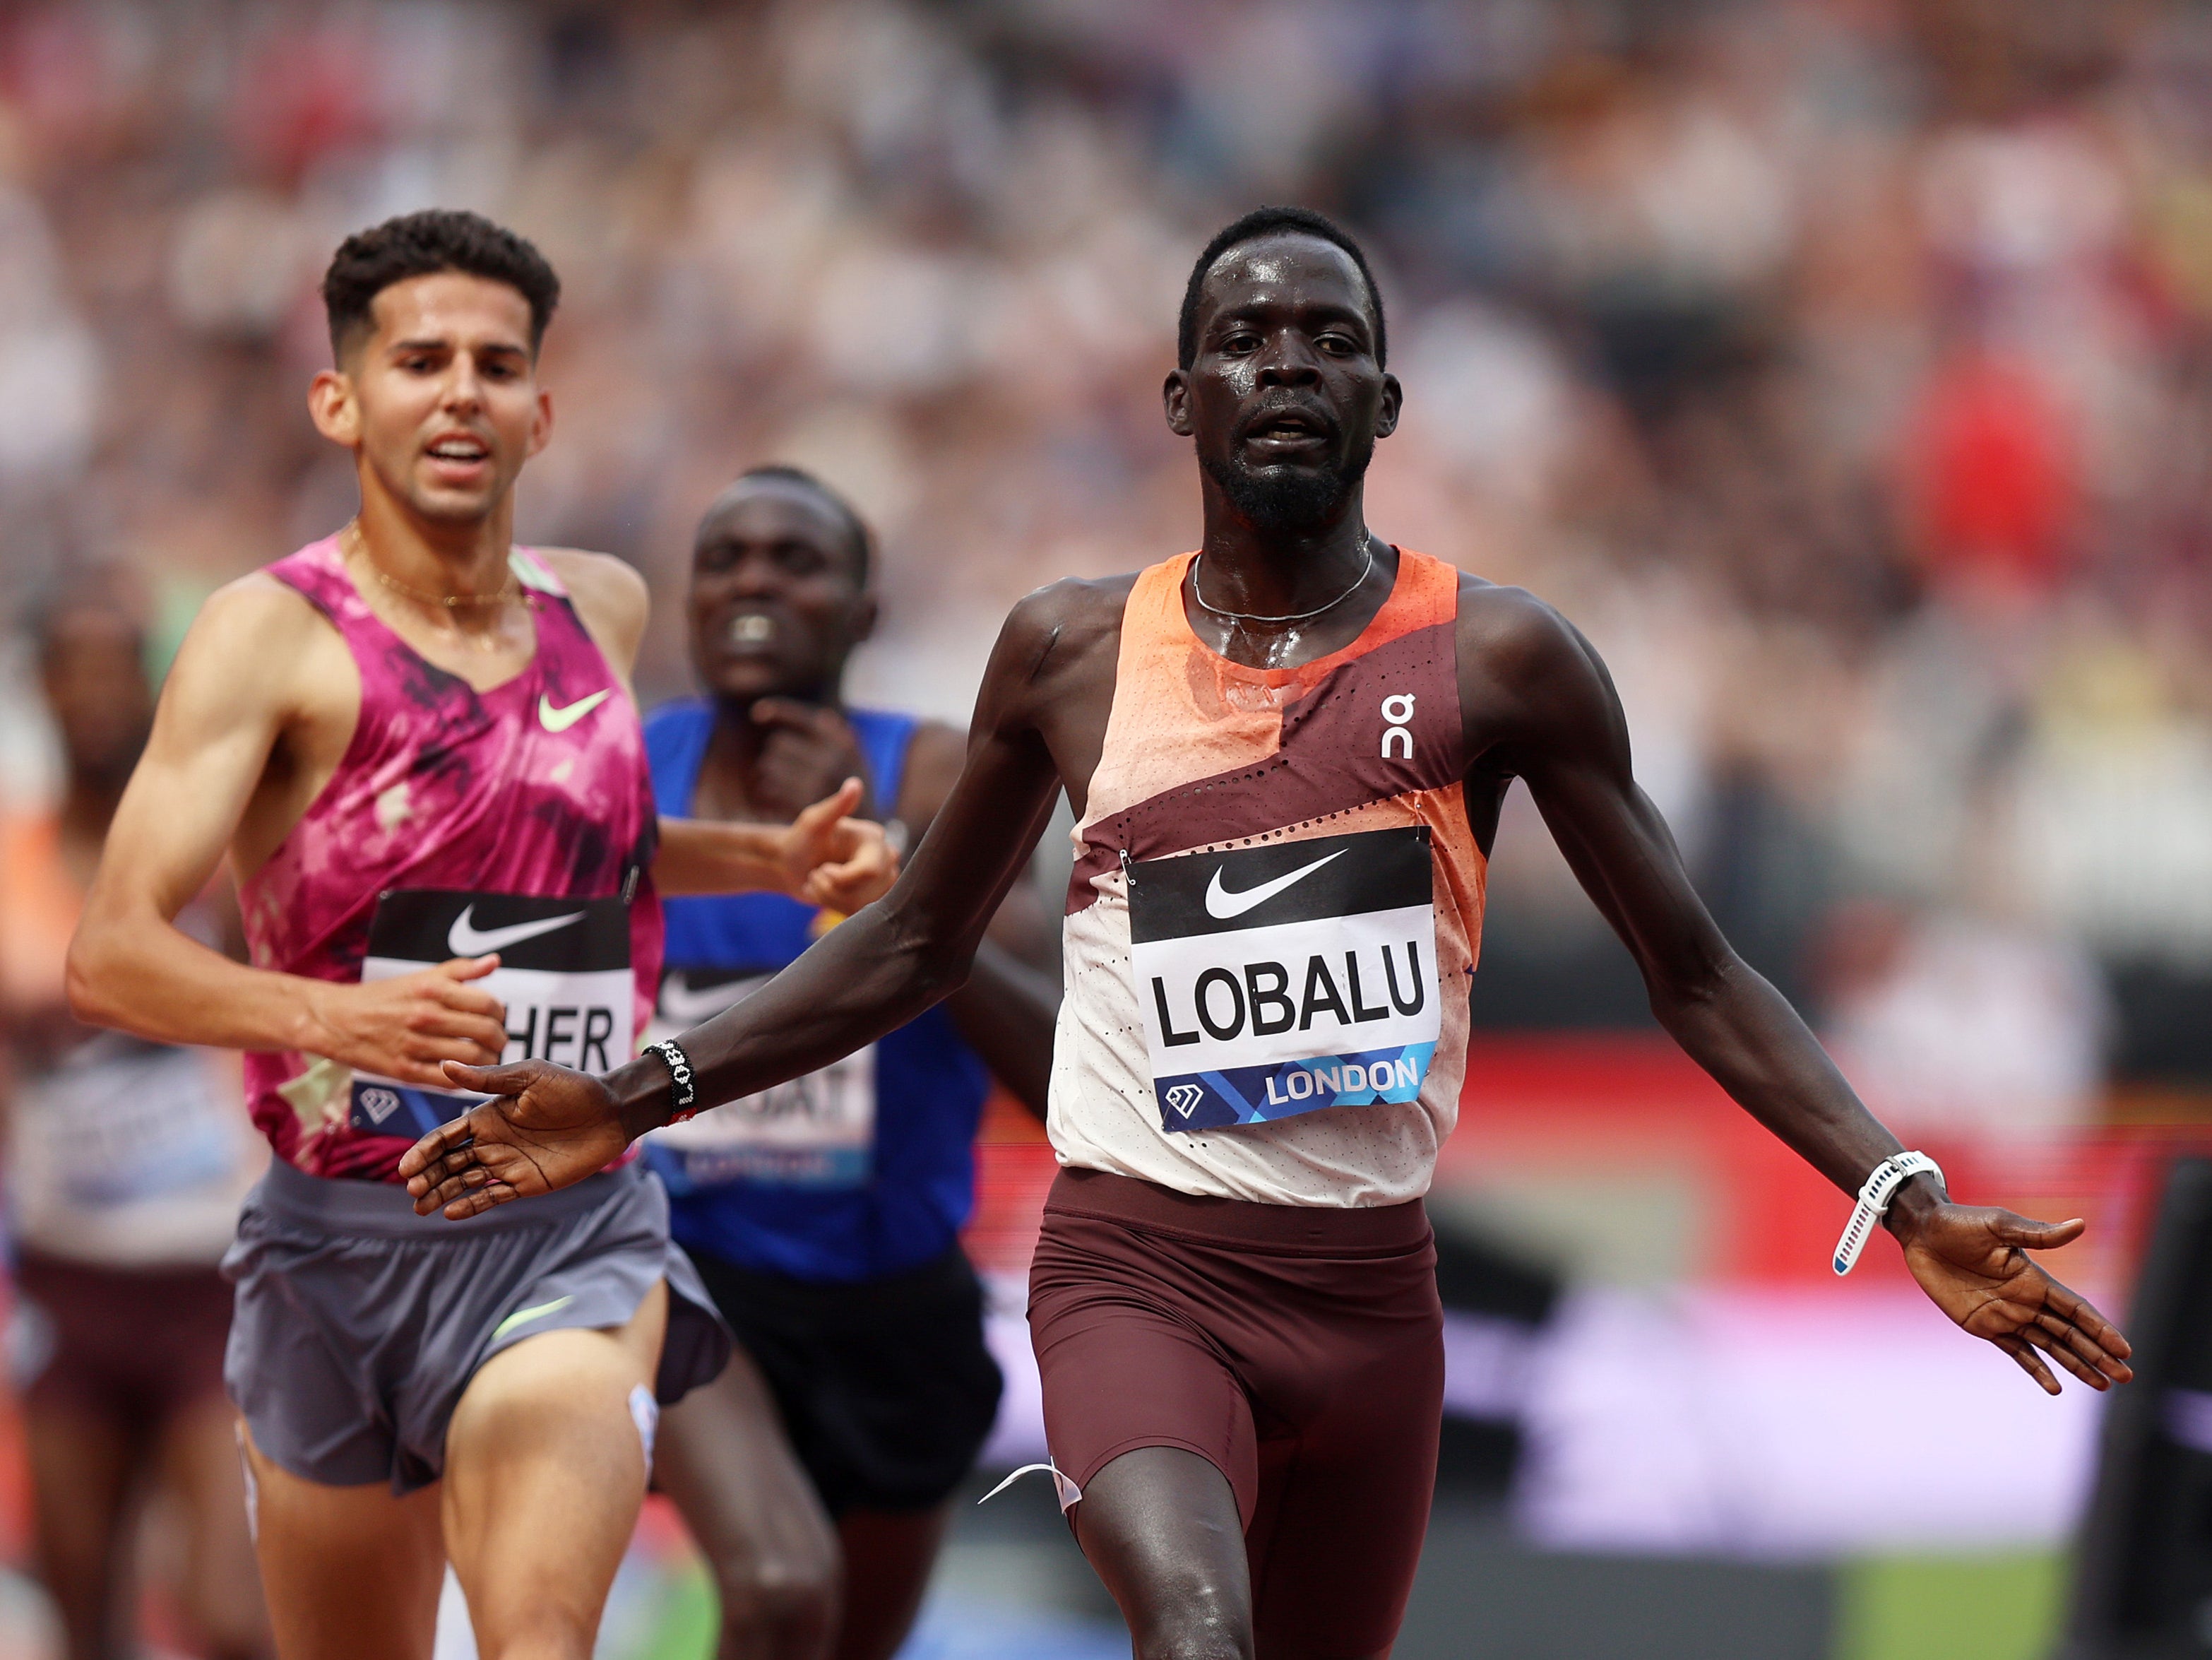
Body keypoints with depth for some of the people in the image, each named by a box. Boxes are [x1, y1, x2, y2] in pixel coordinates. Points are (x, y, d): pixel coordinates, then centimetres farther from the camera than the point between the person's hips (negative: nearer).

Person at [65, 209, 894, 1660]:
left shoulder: (605, 609, 8)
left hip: (576, 1230, 1)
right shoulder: (276, 635, -8)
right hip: (342, 1240, -1)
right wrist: (327, 1015, -35)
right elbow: (111, 956, -18)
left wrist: (776, 860, 15)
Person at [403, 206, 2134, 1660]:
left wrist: (1910, 1203, -8)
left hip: (1372, 1288, 2)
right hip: (1140, 1268, -2)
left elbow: (1697, 977, 3)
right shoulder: (1072, 652, 3)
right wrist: (633, 1101, 10)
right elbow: (914, 947, 16)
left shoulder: (1496, 659, -1)